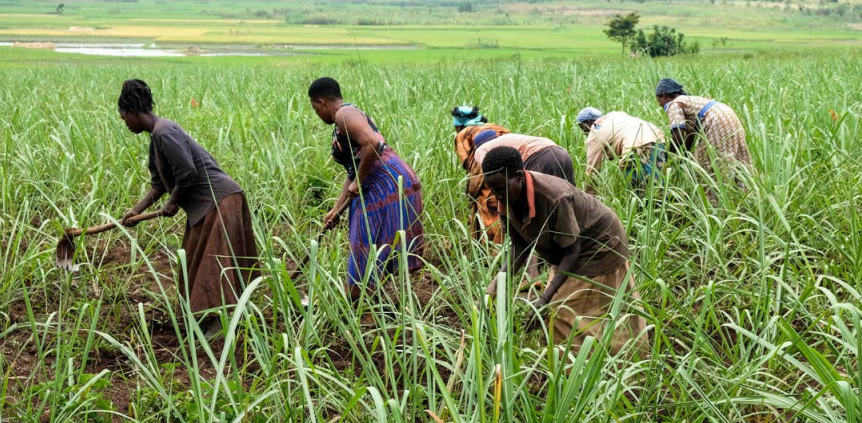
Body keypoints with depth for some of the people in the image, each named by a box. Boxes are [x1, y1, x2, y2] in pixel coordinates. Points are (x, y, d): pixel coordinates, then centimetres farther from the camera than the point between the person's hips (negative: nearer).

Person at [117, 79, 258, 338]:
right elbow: (159, 183, 20)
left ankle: (220, 322, -7)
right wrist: (137, 210, 16)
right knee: (197, 262, 16)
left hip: (218, 200, -11)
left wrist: (172, 203, -7)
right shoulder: (156, 134, 14)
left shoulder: (164, 133, -18)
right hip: (205, 205, 11)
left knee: (210, 263, -9)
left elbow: (187, 174, -22)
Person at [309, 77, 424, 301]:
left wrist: (358, 183, -14)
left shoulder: (344, 114, -7)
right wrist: (336, 209, 26)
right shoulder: (351, 115, 24)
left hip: (386, 186, -10)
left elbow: (373, 144, -25)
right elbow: (353, 172, 26)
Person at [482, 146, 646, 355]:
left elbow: (572, 250, -31)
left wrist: (546, 297, -38)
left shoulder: (554, 197, -39)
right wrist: (498, 281, -22)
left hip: (600, 244, -7)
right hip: (563, 252, 7)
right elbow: (520, 245, -7)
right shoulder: (509, 202, -17)